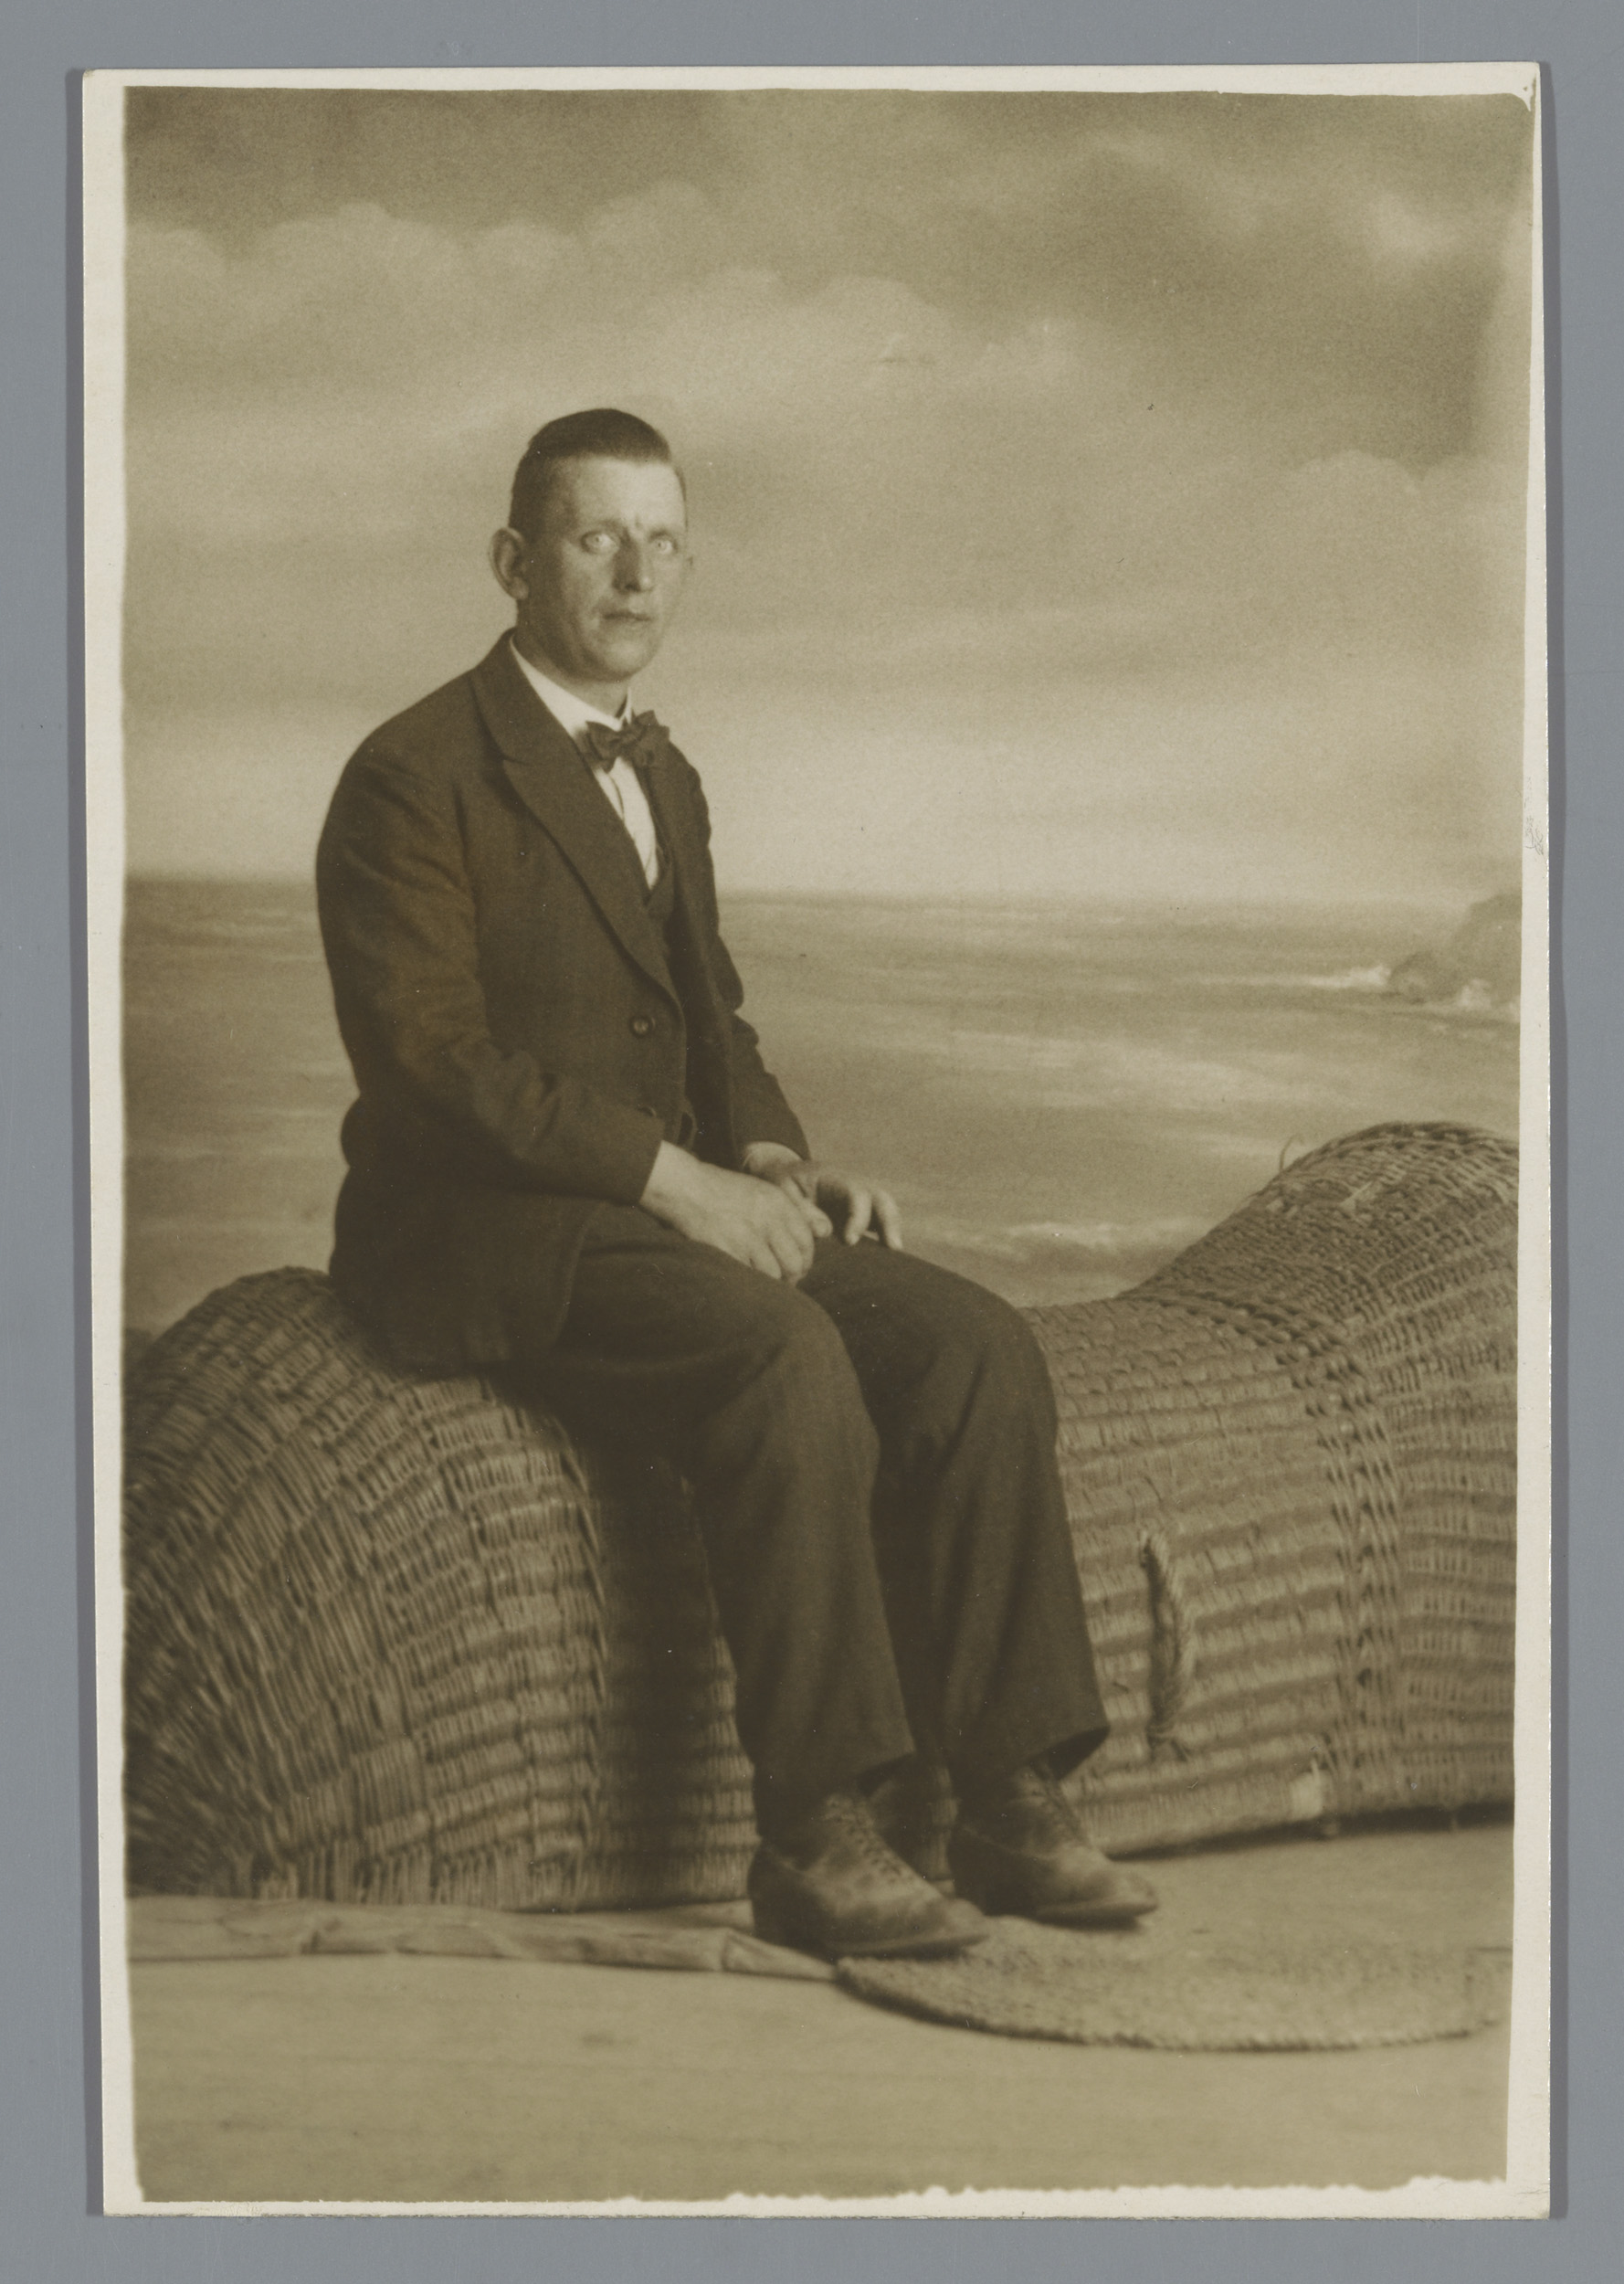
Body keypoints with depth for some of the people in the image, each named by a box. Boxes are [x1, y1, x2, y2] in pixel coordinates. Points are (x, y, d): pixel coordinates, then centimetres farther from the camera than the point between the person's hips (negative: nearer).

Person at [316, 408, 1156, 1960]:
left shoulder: (661, 779, 17)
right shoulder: (411, 779, -9)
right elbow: (433, 1060, -17)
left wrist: (774, 1159, 1)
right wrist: (675, 1175, -22)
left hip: (665, 1205, 8)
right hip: (476, 1236, -7)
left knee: (977, 1349, -13)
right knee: (784, 1354, -33)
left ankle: (1008, 1803, -9)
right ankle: (813, 1838, -25)